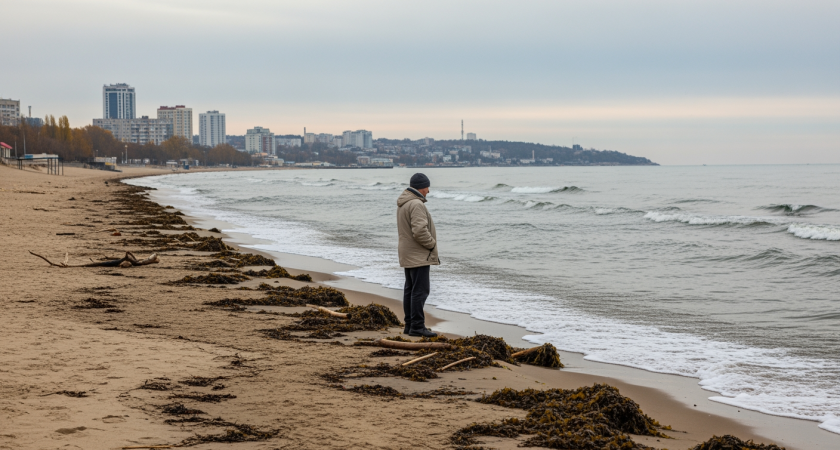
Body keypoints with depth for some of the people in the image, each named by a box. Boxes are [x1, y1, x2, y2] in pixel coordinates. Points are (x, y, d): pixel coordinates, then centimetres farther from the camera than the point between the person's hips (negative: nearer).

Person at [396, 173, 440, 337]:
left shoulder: (403, 203, 13)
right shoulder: (416, 204, -20)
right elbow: (420, 231, -27)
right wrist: (432, 244, -11)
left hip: (408, 255, 10)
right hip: (418, 255, -10)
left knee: (410, 289, 12)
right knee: (420, 290, -8)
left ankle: (410, 325, 17)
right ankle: (417, 326, -8)